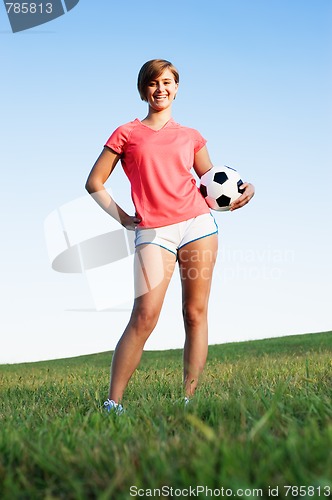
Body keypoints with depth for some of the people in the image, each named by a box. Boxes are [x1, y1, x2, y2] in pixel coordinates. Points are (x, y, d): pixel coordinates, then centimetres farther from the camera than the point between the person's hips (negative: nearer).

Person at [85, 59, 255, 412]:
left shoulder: (190, 136, 17)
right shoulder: (126, 133, 11)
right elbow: (94, 182, 12)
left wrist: (244, 189, 5)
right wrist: (121, 218, 3)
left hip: (197, 223, 3)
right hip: (153, 233, -3)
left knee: (196, 314, 0)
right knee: (144, 317, -14)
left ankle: (189, 399, 6)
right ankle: (113, 402, -9)